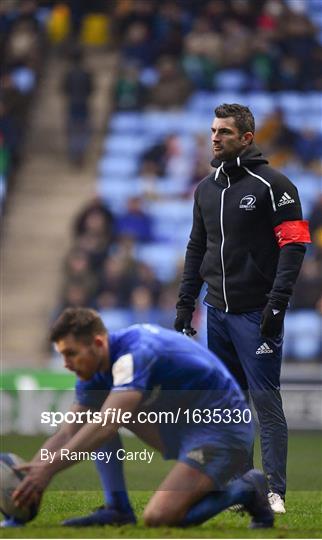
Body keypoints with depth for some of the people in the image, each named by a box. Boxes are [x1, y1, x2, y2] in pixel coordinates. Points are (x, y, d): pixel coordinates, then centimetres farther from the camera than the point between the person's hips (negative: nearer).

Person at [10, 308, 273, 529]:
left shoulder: (134, 353, -27)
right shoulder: (95, 371, 1)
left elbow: (106, 426, -38)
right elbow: (69, 433, 4)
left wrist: (49, 468, -40)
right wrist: (31, 468, -13)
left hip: (222, 428, -9)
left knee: (158, 518, -24)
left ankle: (245, 490, -2)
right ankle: (118, 510, 2)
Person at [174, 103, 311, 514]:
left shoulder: (272, 184, -8)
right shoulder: (206, 188, 14)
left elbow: (294, 244, -12)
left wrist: (276, 303, -19)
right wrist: (184, 305, 14)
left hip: (256, 313, -7)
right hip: (217, 311, 7)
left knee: (265, 399, -8)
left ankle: (274, 491, -7)